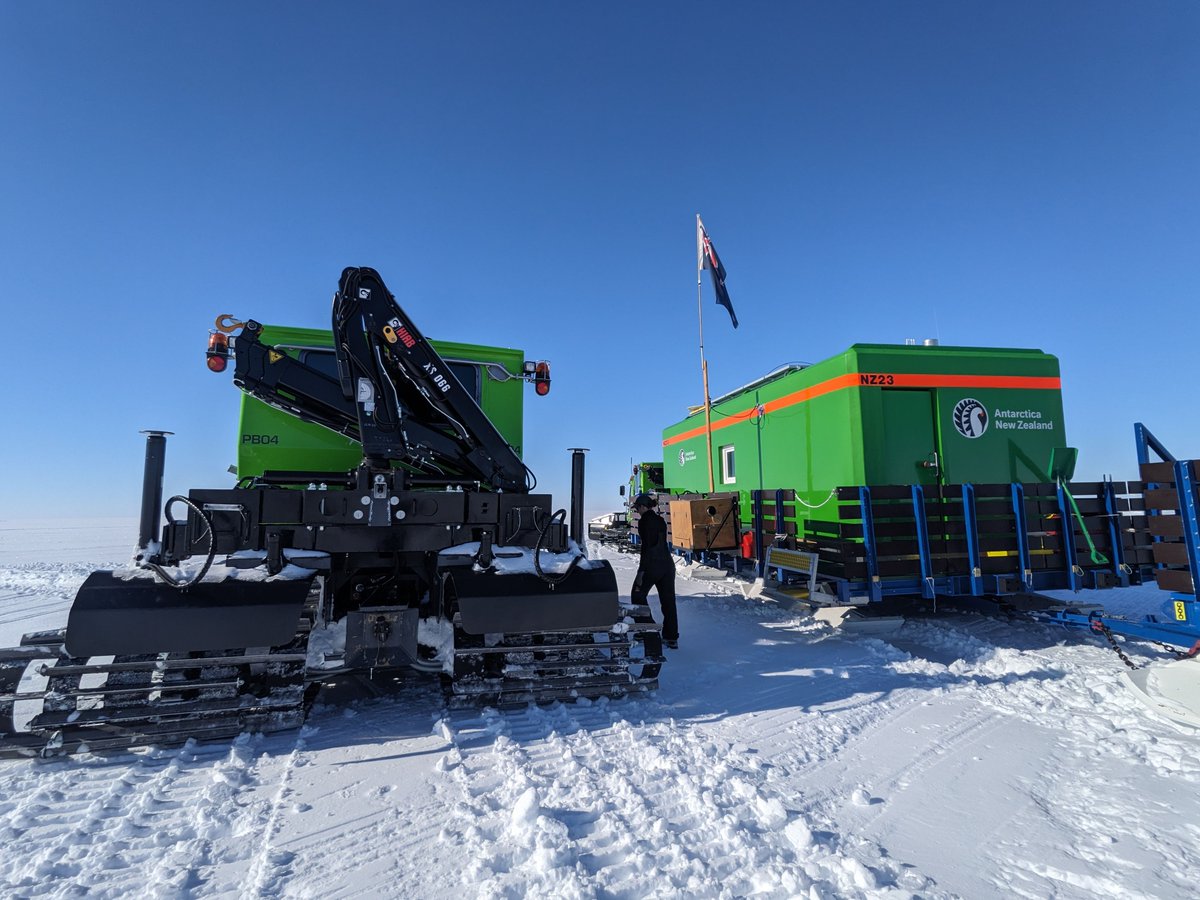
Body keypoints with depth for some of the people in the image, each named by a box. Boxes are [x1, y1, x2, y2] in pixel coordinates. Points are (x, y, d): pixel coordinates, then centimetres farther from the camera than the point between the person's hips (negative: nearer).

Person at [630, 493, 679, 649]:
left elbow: (646, 546, -18)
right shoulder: (660, 520, 13)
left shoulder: (644, 521, -12)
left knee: (638, 595, 11)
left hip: (652, 564, -7)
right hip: (668, 563, 8)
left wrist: (641, 572, -18)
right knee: (668, 600, 9)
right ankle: (671, 637, 13)